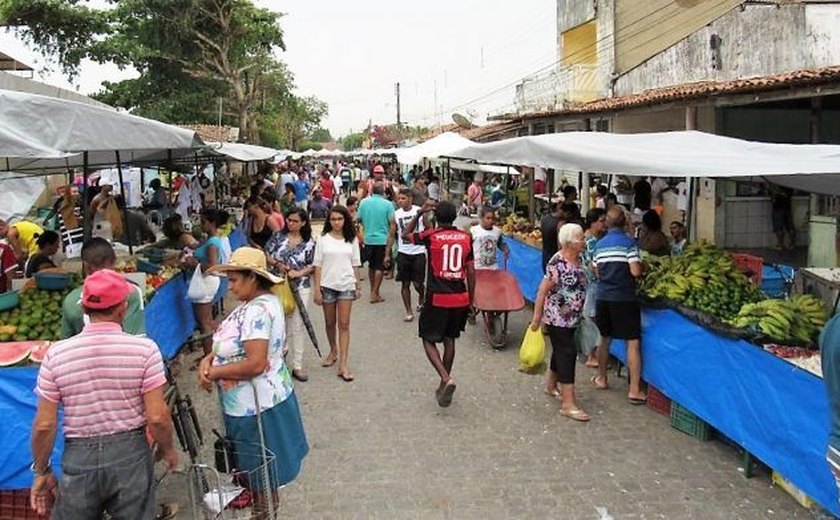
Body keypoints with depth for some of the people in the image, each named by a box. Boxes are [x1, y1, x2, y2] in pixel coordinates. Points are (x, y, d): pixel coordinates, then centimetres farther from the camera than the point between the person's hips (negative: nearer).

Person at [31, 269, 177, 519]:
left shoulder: (56, 354, -6)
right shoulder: (144, 349, -12)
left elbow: (44, 425, -3)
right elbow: (157, 416, -12)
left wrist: (41, 471, 11)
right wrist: (167, 449, 7)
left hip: (79, 457, 1)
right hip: (130, 453, -1)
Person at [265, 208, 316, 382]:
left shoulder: (309, 242, -1)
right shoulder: (278, 236, 2)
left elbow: (312, 265, -1)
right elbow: (266, 254, 5)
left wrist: (298, 273, -18)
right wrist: (277, 264, -13)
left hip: (300, 288, -1)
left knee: (298, 326, 1)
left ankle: (297, 366, 8)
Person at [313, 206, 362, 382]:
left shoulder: (352, 240, 3)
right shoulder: (323, 240, 0)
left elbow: (355, 264, 8)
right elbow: (318, 266, -1)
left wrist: (358, 285, 7)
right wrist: (317, 289, -5)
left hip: (346, 285, 0)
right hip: (328, 285, 0)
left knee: (344, 324, -3)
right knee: (330, 322, 13)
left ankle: (343, 365, -4)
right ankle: (333, 351, 38)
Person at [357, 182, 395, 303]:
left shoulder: (364, 202, -3)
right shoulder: (387, 204, -12)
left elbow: (359, 219, 4)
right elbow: (392, 222, -11)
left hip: (368, 238, 4)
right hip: (382, 239, -4)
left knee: (371, 265, 18)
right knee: (380, 267, 3)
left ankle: (373, 290, 29)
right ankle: (374, 293, 0)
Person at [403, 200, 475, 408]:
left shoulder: (431, 236, -8)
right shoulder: (465, 237, 2)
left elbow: (406, 234, 11)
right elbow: (471, 271, 4)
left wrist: (420, 212, 9)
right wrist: (471, 300, 13)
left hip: (437, 298, -4)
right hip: (460, 298, 4)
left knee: (429, 339, 9)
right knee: (449, 339, 17)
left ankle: (446, 379, -10)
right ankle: (445, 383, 25)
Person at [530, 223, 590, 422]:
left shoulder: (577, 260, 6)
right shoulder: (558, 263, -20)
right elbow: (543, 290, -17)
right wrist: (537, 318, -15)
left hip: (572, 318, 9)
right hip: (557, 318, -8)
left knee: (561, 351, 20)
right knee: (567, 353, -10)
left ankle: (551, 385, 39)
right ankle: (568, 404, -7)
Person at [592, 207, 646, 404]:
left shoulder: (599, 244, 7)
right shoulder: (629, 242, -9)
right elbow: (635, 271, -16)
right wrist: (641, 266, 4)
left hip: (602, 297, 5)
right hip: (624, 298, -5)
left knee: (605, 338, 20)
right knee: (633, 342, -1)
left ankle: (601, 378, 33)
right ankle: (635, 390, -3)